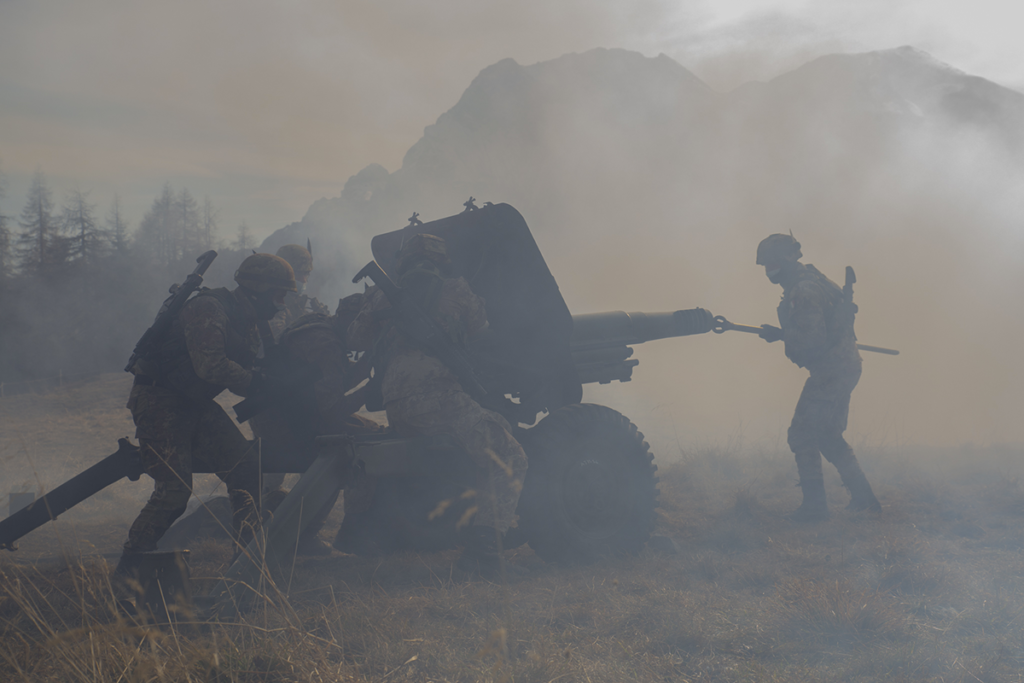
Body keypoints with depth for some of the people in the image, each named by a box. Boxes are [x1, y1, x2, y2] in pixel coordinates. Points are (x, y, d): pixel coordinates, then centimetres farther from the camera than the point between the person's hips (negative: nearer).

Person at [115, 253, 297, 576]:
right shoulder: (208, 310, -20)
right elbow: (211, 366, -30)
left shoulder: (247, 324, 10)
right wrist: (258, 383, -23)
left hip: (195, 403, 9)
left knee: (245, 470, -1)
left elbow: (249, 369, 14)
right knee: (175, 489, -18)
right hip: (159, 401, -9)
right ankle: (128, 569, -6)